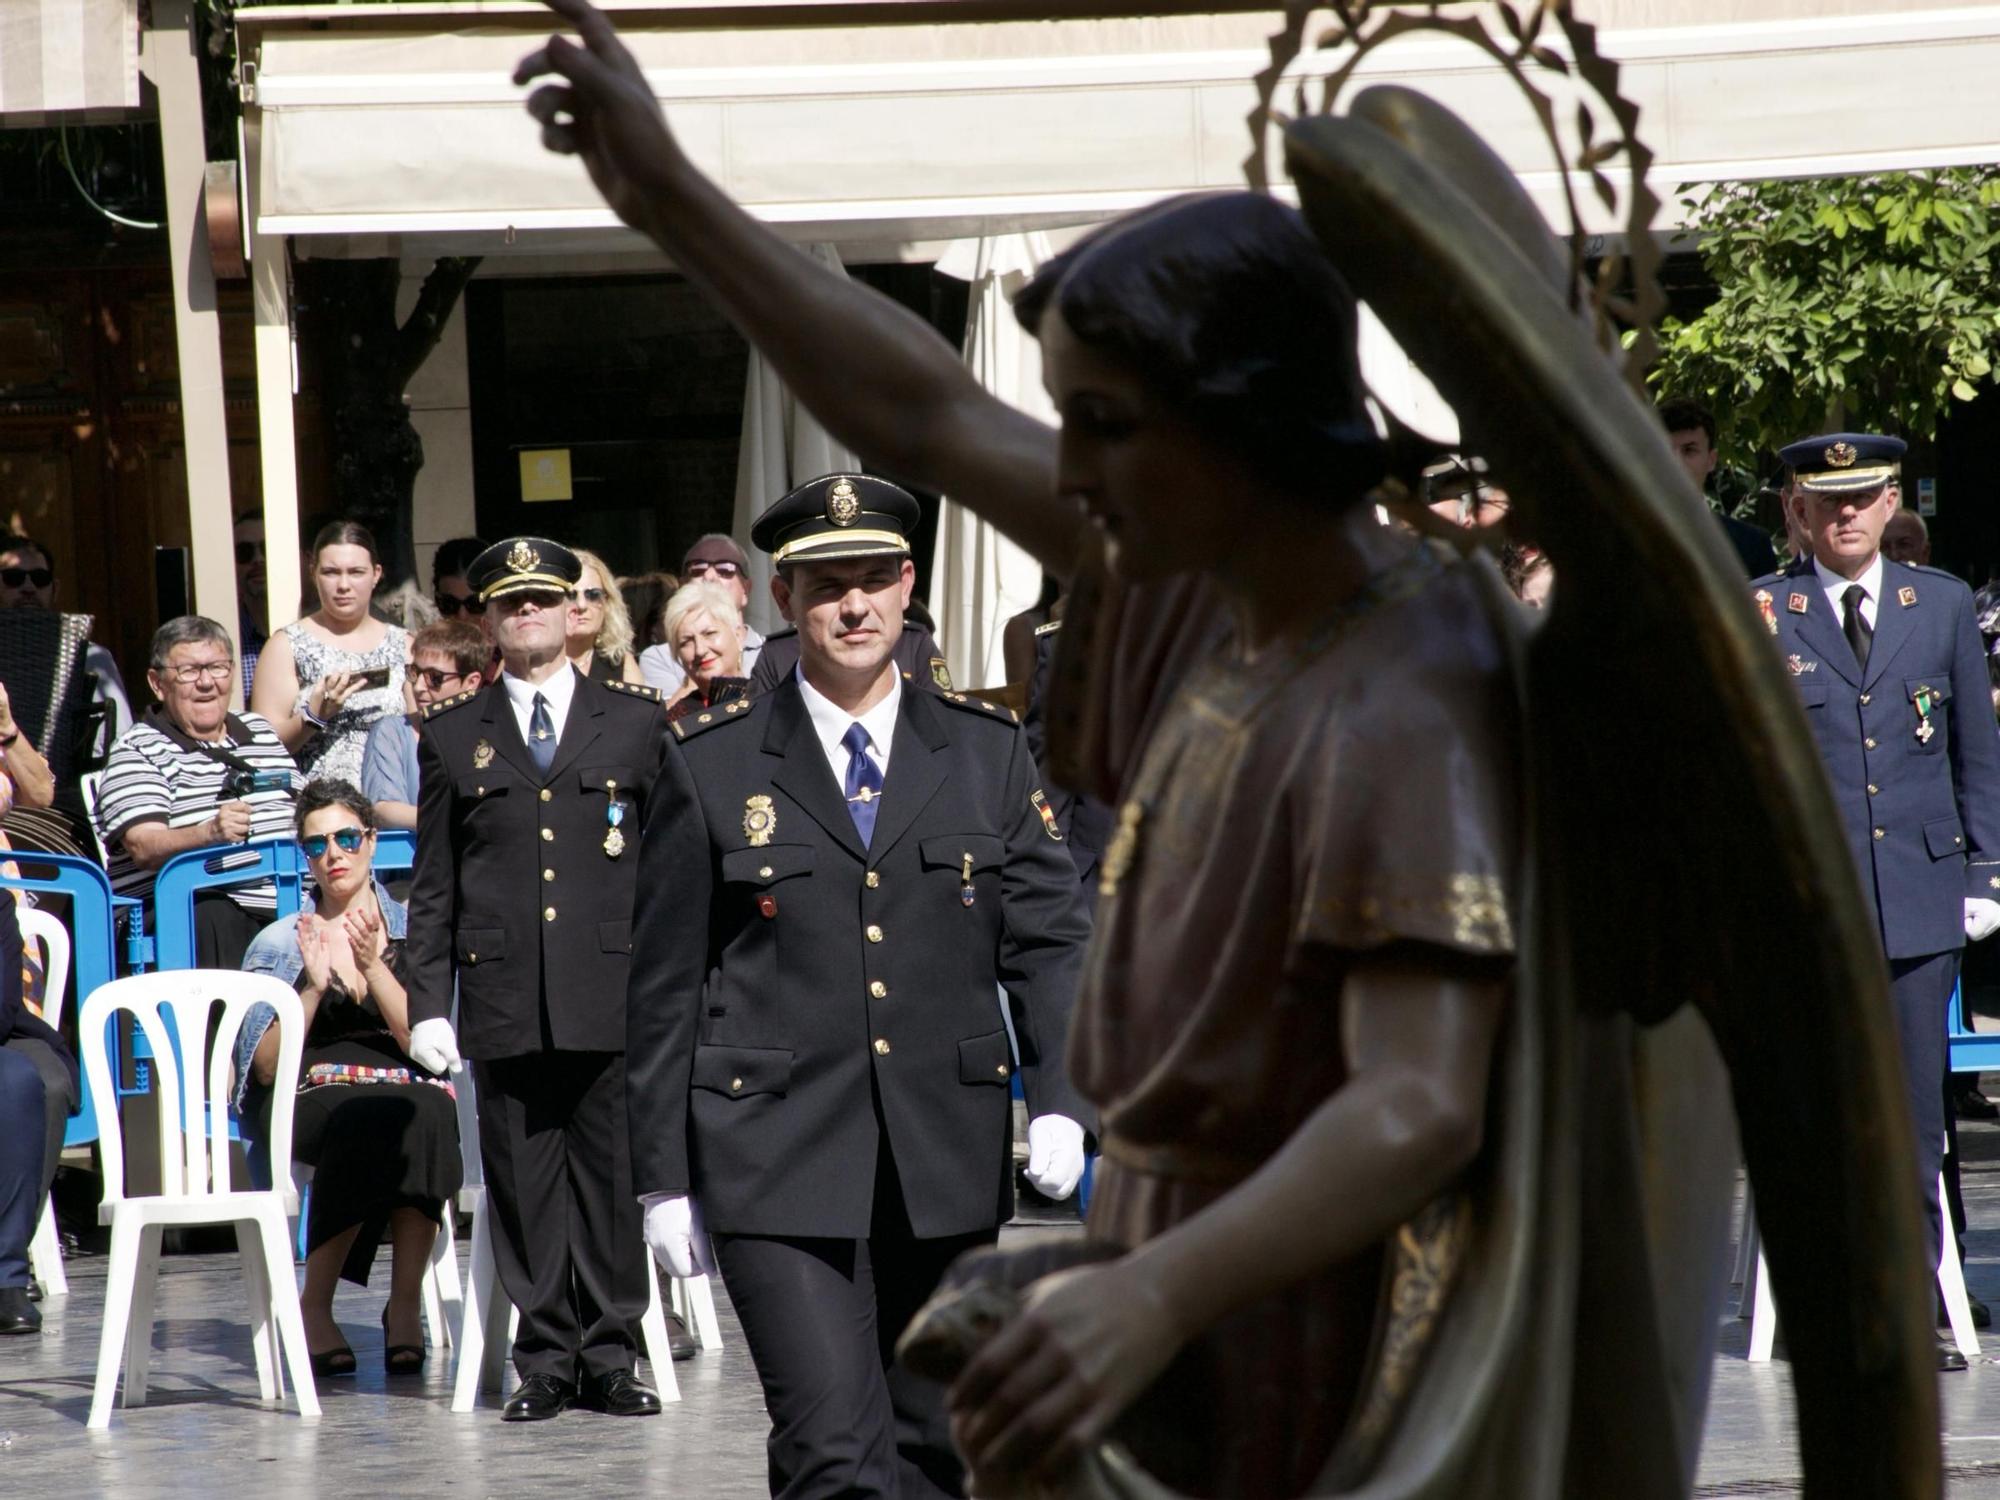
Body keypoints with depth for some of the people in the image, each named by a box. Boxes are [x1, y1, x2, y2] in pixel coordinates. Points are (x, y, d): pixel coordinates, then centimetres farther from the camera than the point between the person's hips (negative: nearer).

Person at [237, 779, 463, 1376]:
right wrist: (313, 988, -10)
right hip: (307, 1095, -1)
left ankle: (406, 1304, -30)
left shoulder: (414, 932, 13)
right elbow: (266, 1068, 2)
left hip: (405, 1090, 1)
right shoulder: (280, 942, 13)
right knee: (373, 1122, -37)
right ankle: (315, 1306, -25)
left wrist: (374, 968, -11)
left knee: (424, 1114, -37)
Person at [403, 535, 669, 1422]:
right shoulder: (452, 734, 11)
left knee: (609, 1173, 1)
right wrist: (428, 1004, 4)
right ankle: (544, 1360, 8)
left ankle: (609, 1357, 8)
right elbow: (434, 885, 10)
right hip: (504, 994, 1)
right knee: (522, 1180, 1)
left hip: (612, 987, -1)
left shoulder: (635, 721, 10)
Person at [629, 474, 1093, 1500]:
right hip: (782, 1166, -3)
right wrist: (663, 1175, 2)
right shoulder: (711, 768, 2)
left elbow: (1048, 941, 8)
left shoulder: (987, 752, 9)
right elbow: (665, 984, 5)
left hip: (948, 1167, 3)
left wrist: (1059, 1101, -7)